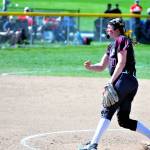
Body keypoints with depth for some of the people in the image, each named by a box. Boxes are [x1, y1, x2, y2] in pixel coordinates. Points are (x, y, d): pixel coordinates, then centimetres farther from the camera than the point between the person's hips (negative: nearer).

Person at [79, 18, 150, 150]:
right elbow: (102, 66, 25)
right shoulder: (112, 45, 26)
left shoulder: (121, 40, -2)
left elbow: (121, 63, -13)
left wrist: (110, 82, -17)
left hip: (124, 79, -10)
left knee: (107, 112, -12)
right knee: (124, 120, 9)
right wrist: (90, 67, 4)